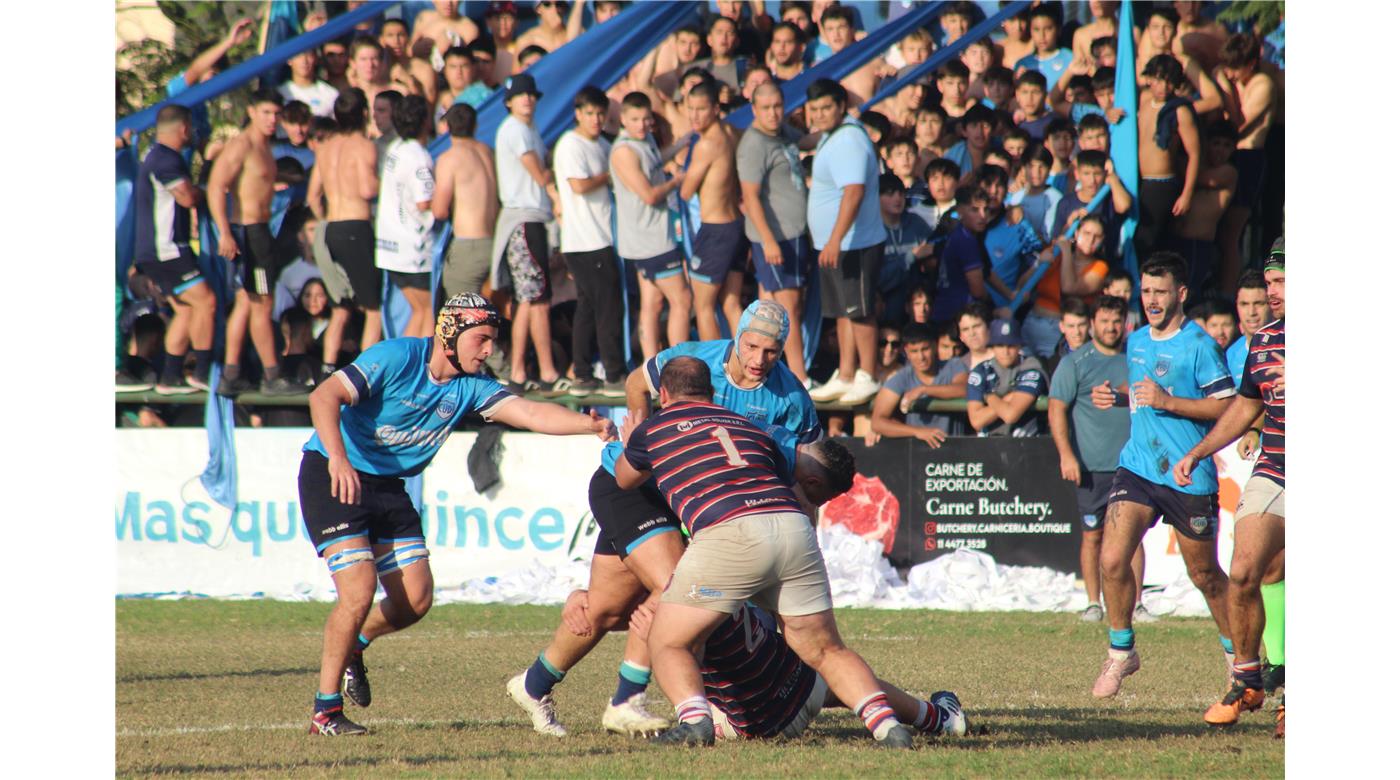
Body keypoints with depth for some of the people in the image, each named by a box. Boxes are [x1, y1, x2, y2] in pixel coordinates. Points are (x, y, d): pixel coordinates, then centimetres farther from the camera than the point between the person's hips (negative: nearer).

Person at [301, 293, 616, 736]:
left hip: (388, 486, 7)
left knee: (415, 600, -1)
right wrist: (338, 458, -42)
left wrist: (591, 425, -28)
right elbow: (324, 397, -27)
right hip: (330, 477, -7)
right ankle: (326, 711, -6)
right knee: (359, 590, -18)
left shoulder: (471, 386, 0)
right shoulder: (398, 358, -18)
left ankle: (353, 648, 30)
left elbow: (531, 413, -11)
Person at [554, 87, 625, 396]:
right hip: (585, 240, -9)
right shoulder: (570, 145, -10)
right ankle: (615, 376, -5)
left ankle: (582, 376, 14)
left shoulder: (602, 145, 16)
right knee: (609, 306, -8)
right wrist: (609, 176, -7)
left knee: (589, 307, 10)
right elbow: (579, 185, -20)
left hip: (601, 239, 9)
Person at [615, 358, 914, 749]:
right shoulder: (751, 427, 31)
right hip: (794, 529, 4)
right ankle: (886, 723, -3)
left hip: (729, 534, -4)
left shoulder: (652, 429, 21)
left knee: (667, 643, 9)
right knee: (826, 651, 16)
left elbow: (624, 479, 42)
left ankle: (694, 718, -16)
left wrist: (629, 442, 63)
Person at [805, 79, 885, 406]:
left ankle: (867, 378, 1)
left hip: (854, 244, -11)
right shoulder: (831, 137, 15)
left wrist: (836, 240, -32)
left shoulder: (848, 141, -19)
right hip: (833, 245, 11)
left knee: (859, 311, -4)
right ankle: (844, 378, 20)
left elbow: (853, 192, -28)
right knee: (843, 311, 14)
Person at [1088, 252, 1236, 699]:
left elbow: (1227, 405, -14)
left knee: (1203, 574, 7)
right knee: (1112, 559, -11)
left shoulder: (1198, 344, -10)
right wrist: (1118, 396, 8)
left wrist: (1167, 401, -21)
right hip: (1137, 467, 5)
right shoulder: (1136, 341, 12)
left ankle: (1239, 657, 27)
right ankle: (1121, 652, 7)